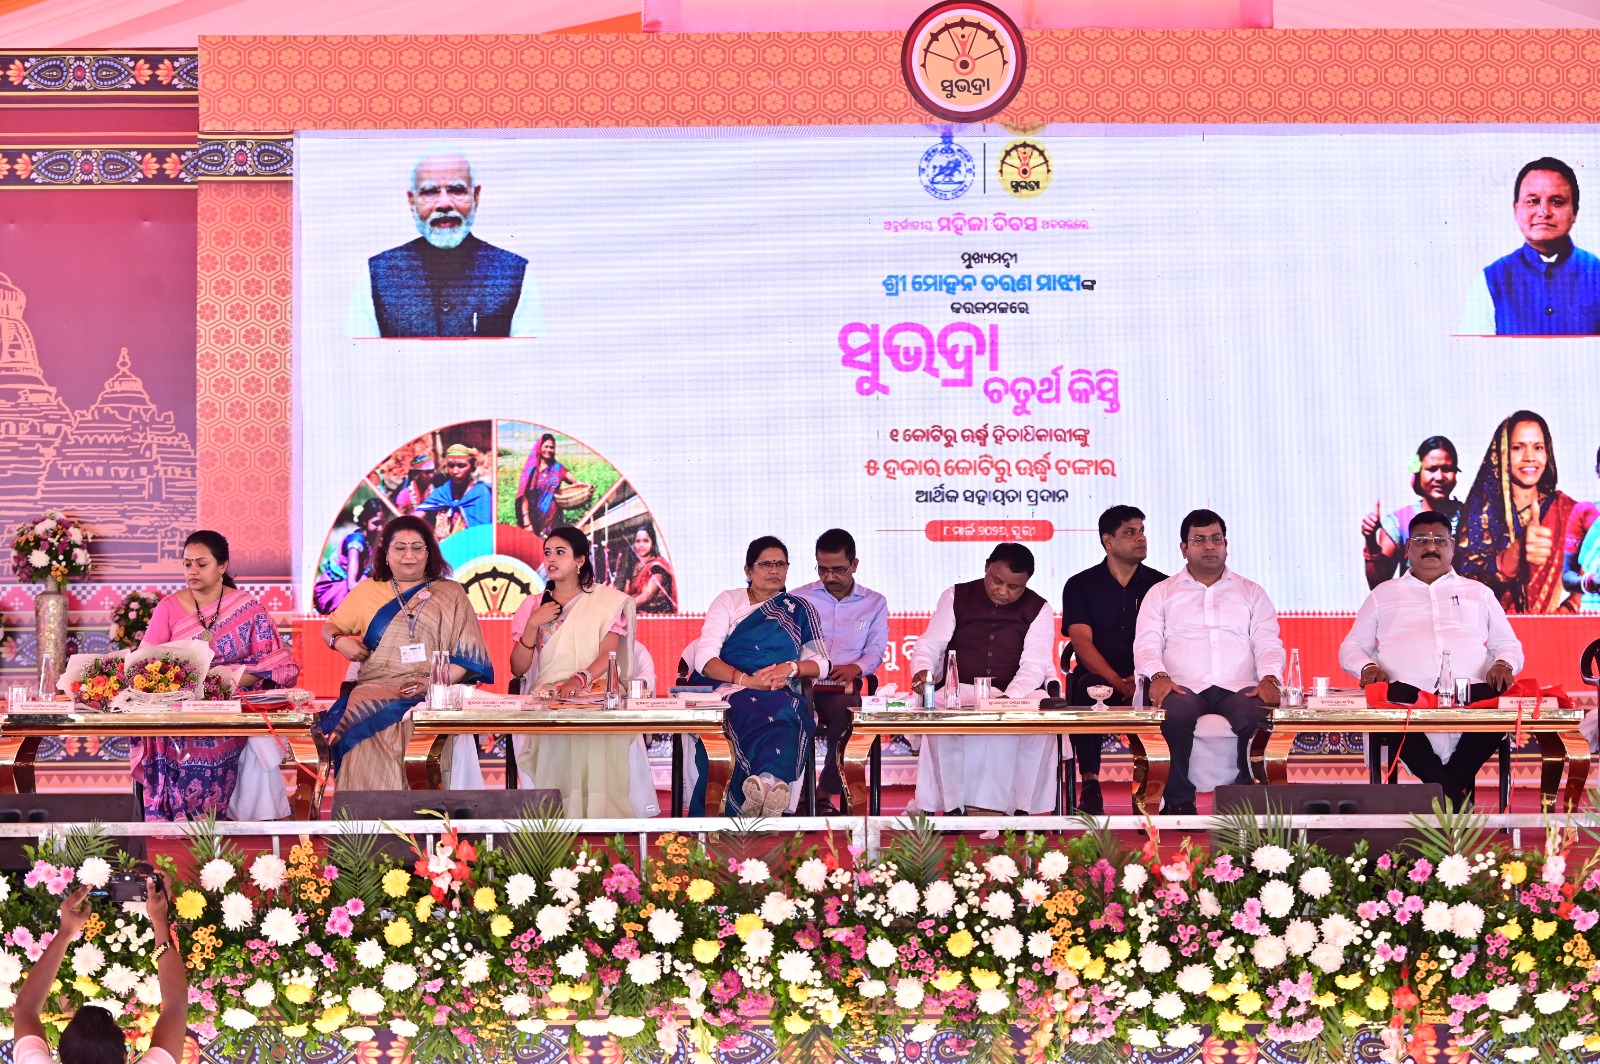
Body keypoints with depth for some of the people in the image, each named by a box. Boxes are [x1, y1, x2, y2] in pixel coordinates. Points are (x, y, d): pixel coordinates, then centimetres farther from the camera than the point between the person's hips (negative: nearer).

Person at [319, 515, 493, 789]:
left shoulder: (450, 594, 16)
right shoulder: (367, 591, 22)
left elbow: (466, 653, 7)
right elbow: (329, 627, 28)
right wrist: (340, 641, 2)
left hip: (429, 694, -1)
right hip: (376, 688, 1)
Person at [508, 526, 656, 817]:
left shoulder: (606, 600, 13)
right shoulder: (533, 606, 18)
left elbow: (607, 655, -2)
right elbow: (518, 669, 11)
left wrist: (580, 679, -24)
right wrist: (533, 625, -4)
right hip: (547, 695, 1)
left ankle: (600, 812, -31)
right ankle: (555, 816, -30)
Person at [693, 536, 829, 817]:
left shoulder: (799, 610, 25)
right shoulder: (728, 602, 20)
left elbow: (820, 663, 17)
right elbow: (705, 659, 5)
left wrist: (790, 668, -7)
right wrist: (746, 680, -12)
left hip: (784, 693, 1)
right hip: (735, 692, -1)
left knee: (781, 711, -41)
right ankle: (772, 784, -66)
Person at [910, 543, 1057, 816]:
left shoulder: (1037, 609, 5)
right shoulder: (955, 597, 9)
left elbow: (1033, 666, -5)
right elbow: (930, 645, 6)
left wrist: (1007, 698, -25)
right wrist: (922, 672, -19)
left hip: (1018, 696, 0)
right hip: (959, 692, 0)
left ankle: (1020, 806, -24)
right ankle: (953, 805, -25)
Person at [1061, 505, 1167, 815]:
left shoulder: (1160, 585, 10)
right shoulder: (1081, 585, 8)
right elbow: (1082, 641, -5)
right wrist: (1118, 683, -20)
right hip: (1100, 677, 0)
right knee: (1087, 688, -37)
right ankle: (1090, 784, -34)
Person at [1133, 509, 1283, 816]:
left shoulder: (1251, 592, 24)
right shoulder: (1161, 593, 21)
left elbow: (1268, 643, 14)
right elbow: (1146, 644, 9)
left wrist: (1269, 678, -8)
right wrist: (1158, 676, -13)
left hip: (1239, 687, 1)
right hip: (1184, 687, -1)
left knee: (1257, 717, -36)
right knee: (1174, 714, -38)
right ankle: (1179, 801, -24)